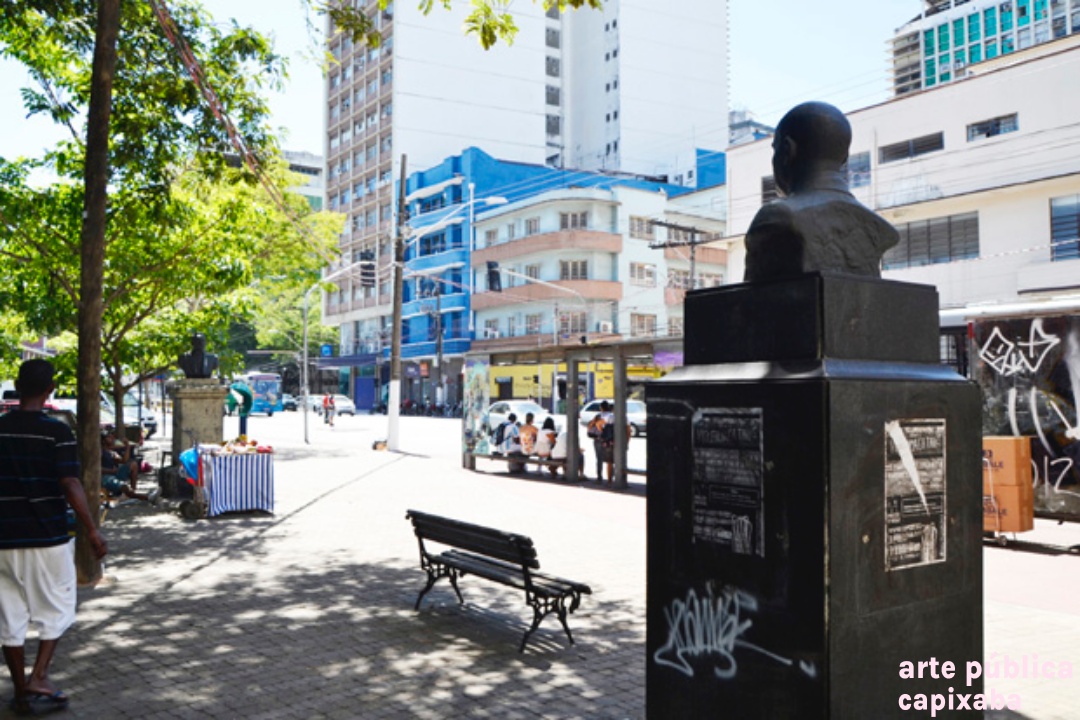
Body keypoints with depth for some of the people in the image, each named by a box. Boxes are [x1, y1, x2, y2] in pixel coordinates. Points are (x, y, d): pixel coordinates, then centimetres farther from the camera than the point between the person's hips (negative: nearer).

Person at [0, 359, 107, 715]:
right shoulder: (56, 432, -11)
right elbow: (71, 485, -16)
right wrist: (92, 531, -11)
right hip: (48, 538, -4)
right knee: (55, 610, 13)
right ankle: (38, 678, 2)